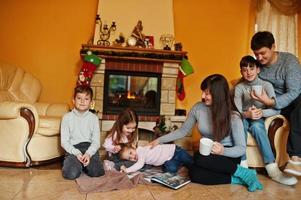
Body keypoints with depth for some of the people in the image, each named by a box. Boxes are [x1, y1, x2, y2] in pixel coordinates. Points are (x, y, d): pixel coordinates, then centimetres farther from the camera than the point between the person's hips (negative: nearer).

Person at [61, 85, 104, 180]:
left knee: (97, 172, -24)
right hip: (73, 149, -1)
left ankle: (83, 164, 8)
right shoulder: (67, 117, 1)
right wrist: (77, 153, -16)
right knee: (71, 174, -27)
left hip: (89, 148, 1)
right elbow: (64, 141, -1)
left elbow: (96, 141, 0)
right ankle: (77, 164, 7)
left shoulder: (94, 118, 4)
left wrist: (88, 153, -18)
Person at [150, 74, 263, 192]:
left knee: (199, 158, -34)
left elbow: (241, 148, -14)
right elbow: (182, 131, 6)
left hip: (228, 156, -4)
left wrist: (223, 151, -34)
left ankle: (242, 172, -16)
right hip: (207, 156, 4)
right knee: (194, 173, -29)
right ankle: (235, 179, -15)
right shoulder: (198, 108, -7)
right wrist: (160, 140, 1)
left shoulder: (233, 116, -17)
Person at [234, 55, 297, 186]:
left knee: (256, 125, -36)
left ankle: (272, 169, -38)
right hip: (244, 119, 1)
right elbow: (237, 110, -10)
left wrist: (261, 113, -29)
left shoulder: (266, 85, 1)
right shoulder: (239, 87, 3)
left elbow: (276, 109, -9)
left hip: (260, 120, -1)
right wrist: (246, 114, -33)